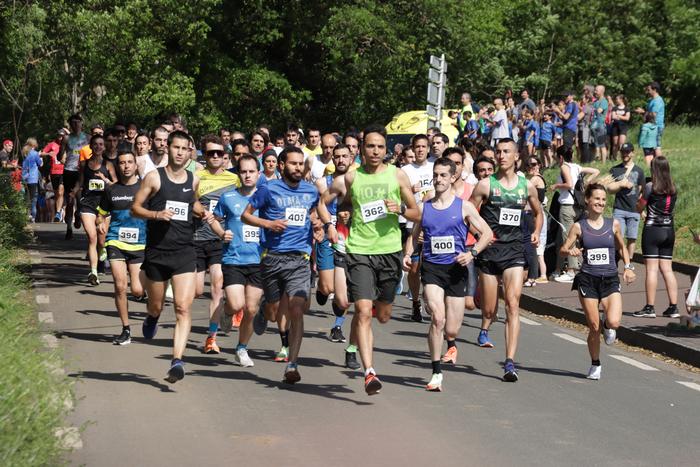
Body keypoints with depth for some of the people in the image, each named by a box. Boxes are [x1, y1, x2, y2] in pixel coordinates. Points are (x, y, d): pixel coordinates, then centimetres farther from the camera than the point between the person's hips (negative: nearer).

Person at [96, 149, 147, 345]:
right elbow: (101, 214, 19)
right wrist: (101, 224, -2)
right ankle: (126, 330, 4)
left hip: (140, 244, -1)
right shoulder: (111, 190, 8)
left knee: (137, 290, -7)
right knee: (120, 286, -9)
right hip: (116, 242, 1)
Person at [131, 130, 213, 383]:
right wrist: (156, 214, -18)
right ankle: (151, 318, 52)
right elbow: (135, 207, -1)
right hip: (157, 251, -1)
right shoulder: (154, 177, -3)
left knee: (183, 308, -14)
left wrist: (202, 212, 7)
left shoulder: (193, 180, 8)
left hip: (185, 251, 1)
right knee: (156, 307, 13)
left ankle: (177, 361, -18)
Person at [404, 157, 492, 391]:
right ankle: (436, 373, -11)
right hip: (431, 268, 1)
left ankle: (451, 343, 43)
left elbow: (487, 233, 1)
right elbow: (414, 236, 18)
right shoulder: (423, 207, 8)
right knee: (437, 317, -21)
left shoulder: (464, 207, 1)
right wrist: (407, 255, -2)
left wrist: (472, 253, -14)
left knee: (451, 329, 2)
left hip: (456, 269, -1)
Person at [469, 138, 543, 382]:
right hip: (489, 250, -1)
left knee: (513, 304, -13)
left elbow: (538, 212, 25)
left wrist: (536, 232, 8)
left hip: (514, 251, 1)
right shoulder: (485, 185, -1)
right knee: (489, 308, 6)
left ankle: (510, 362, -17)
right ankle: (484, 329, 44)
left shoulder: (527, 186, 7)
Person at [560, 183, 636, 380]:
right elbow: (563, 249, 3)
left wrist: (628, 267, 6)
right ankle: (595, 365, 22)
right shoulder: (579, 227, 0)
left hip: (610, 280, 1)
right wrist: (570, 251, -19)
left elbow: (622, 247, 19)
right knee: (594, 327, 0)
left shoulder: (613, 224, 4)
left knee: (613, 322, -19)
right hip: (588, 280, -1)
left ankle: (607, 327, 20)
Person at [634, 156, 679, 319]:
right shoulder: (673, 189, 6)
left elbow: (639, 208, -3)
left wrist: (640, 199, 17)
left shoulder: (650, 187, -10)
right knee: (667, 269, 9)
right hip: (669, 231, 5)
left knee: (651, 269, -4)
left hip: (652, 230, -5)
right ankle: (673, 307, 6)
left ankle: (649, 308, -5)